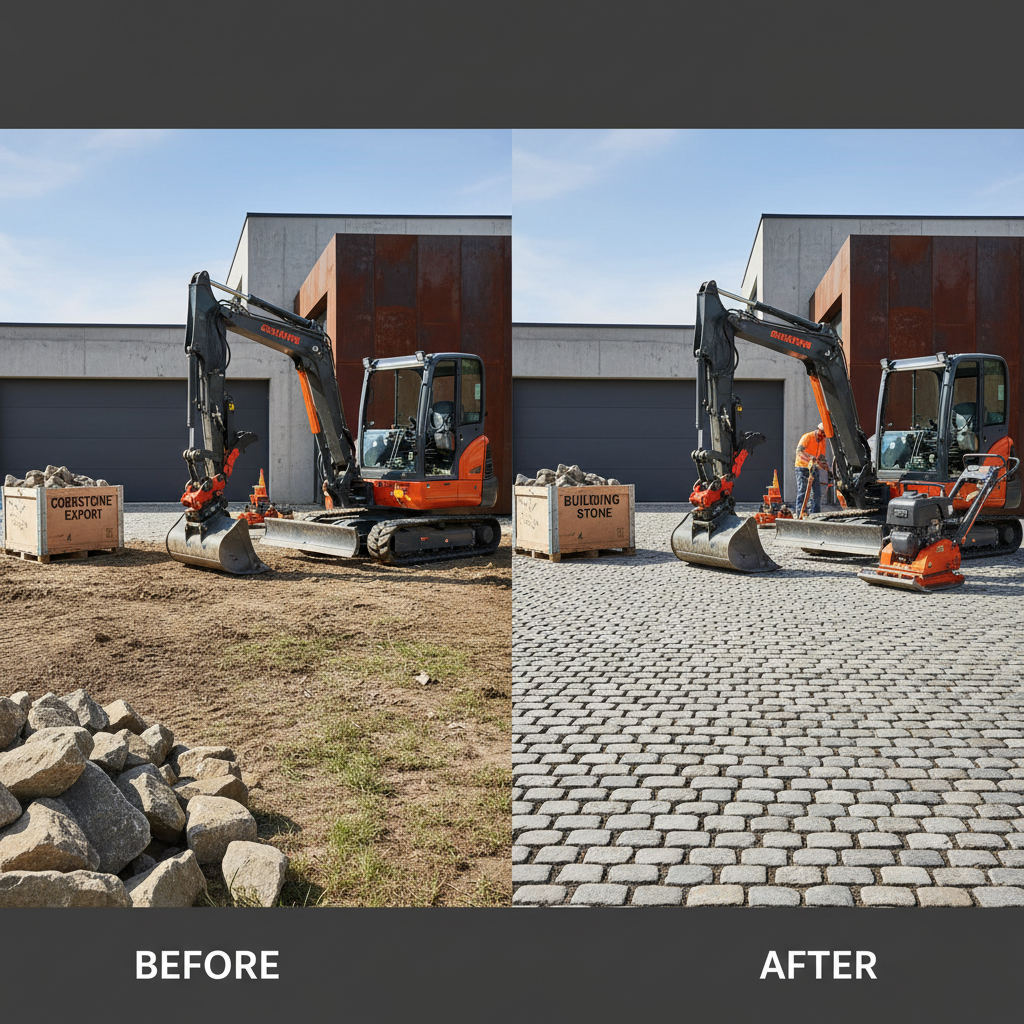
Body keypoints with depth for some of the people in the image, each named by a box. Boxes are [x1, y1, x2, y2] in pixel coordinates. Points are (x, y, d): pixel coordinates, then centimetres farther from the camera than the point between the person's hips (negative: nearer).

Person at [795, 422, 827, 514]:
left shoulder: (822, 441, 7)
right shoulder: (807, 437, -15)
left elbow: (822, 457, 7)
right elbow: (799, 451, -29)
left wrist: (823, 464, -15)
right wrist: (810, 457, -44)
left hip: (813, 468, 7)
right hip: (802, 467, -7)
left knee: (817, 493, 5)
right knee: (802, 491, -11)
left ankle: (814, 513, 13)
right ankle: (800, 513, -11)